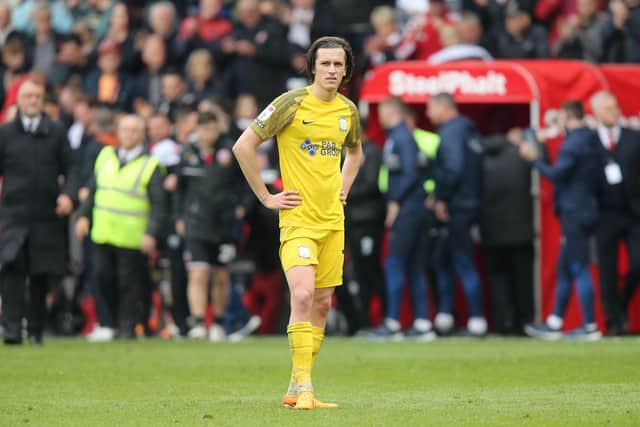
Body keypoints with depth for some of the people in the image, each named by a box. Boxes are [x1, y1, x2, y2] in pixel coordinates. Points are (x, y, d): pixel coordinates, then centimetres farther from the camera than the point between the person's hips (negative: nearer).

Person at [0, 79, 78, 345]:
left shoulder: (56, 133, 8)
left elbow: (70, 169, 8)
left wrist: (68, 194, -11)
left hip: (46, 216, 1)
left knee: (42, 274, 6)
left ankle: (36, 330, 19)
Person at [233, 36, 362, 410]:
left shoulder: (348, 110, 9)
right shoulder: (292, 103, -9)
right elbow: (243, 146, -9)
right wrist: (266, 197, -8)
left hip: (333, 219, 6)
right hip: (298, 218, -6)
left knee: (323, 303, 6)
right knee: (303, 295, -21)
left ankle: (297, 389, 14)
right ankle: (303, 386, -18)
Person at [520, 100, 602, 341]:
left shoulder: (573, 143, -15)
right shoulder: (590, 141, 14)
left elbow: (556, 174, -20)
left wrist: (534, 159, -9)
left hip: (574, 213, -10)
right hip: (584, 211, 10)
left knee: (579, 269, -7)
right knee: (564, 270, 13)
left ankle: (590, 327, -7)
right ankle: (553, 325, 18)